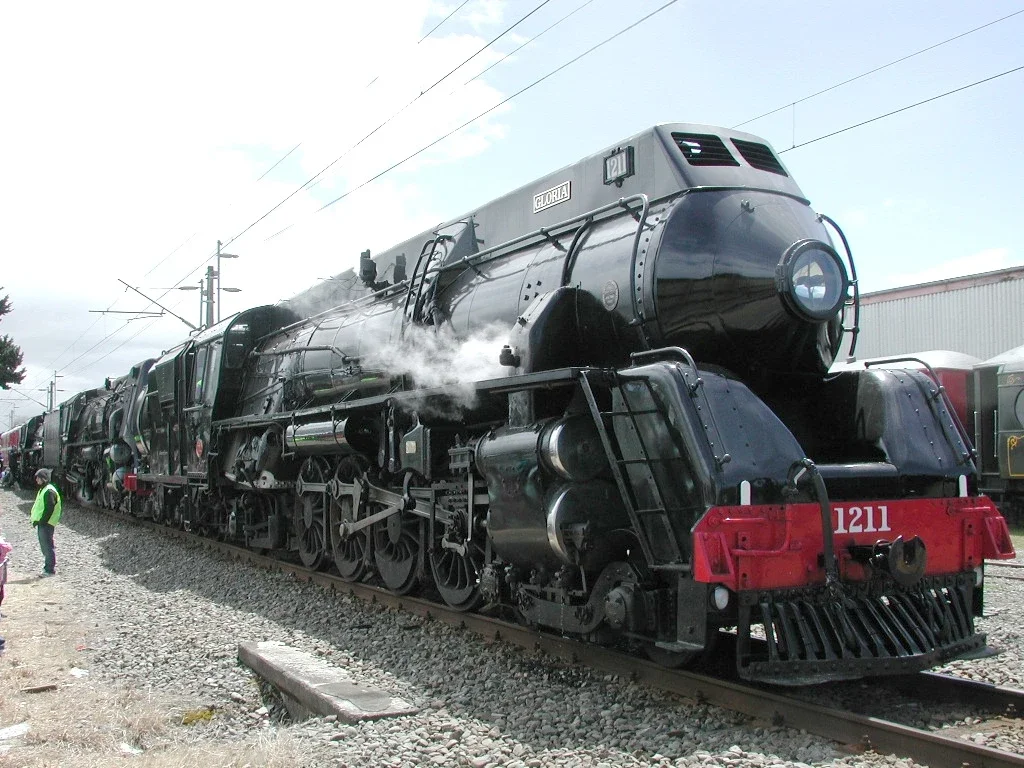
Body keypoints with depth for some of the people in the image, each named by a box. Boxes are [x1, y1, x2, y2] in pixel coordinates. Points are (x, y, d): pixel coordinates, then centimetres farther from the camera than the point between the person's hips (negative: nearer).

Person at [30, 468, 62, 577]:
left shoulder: (49, 491, -16)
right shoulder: (43, 489, 17)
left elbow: (49, 509, -21)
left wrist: (42, 521, -20)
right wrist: (37, 521, 14)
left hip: (46, 523, -10)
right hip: (41, 523, 10)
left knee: (48, 547, -6)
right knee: (44, 546, 15)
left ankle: (50, 570, -1)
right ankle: (48, 567, 23)